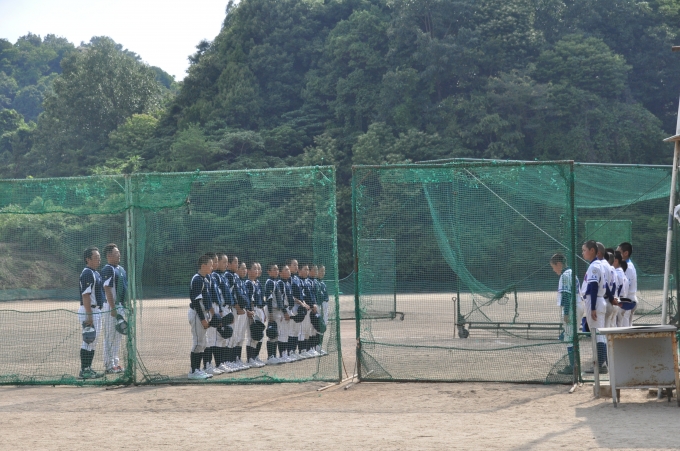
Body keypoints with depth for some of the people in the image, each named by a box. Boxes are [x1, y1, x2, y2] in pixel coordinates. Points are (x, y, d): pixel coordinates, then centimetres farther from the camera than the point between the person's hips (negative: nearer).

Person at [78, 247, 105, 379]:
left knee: (92, 341, 13)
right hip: (89, 311, -10)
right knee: (88, 341, -8)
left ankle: (88, 369, 18)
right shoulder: (87, 273, -16)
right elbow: (85, 296, -21)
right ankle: (84, 371, -6)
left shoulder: (96, 273, 16)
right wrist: (89, 316, -24)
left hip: (96, 311, 10)